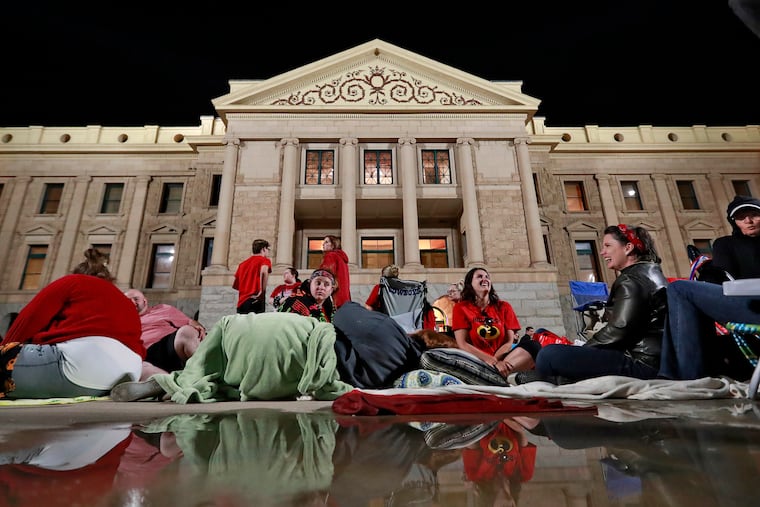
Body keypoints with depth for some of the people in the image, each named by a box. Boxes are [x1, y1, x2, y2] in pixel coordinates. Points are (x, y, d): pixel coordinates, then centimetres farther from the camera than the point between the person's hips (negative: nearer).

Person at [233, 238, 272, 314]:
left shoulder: (243, 263, 22)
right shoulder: (265, 260, 3)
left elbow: (234, 285, 25)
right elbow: (264, 271, -21)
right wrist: (262, 291, -18)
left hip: (241, 302, 7)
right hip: (255, 301, -6)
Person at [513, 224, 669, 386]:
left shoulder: (631, 280, -11)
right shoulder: (649, 273, 22)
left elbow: (617, 331, -20)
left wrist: (583, 349, -5)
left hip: (640, 362, -12)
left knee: (549, 355, -22)